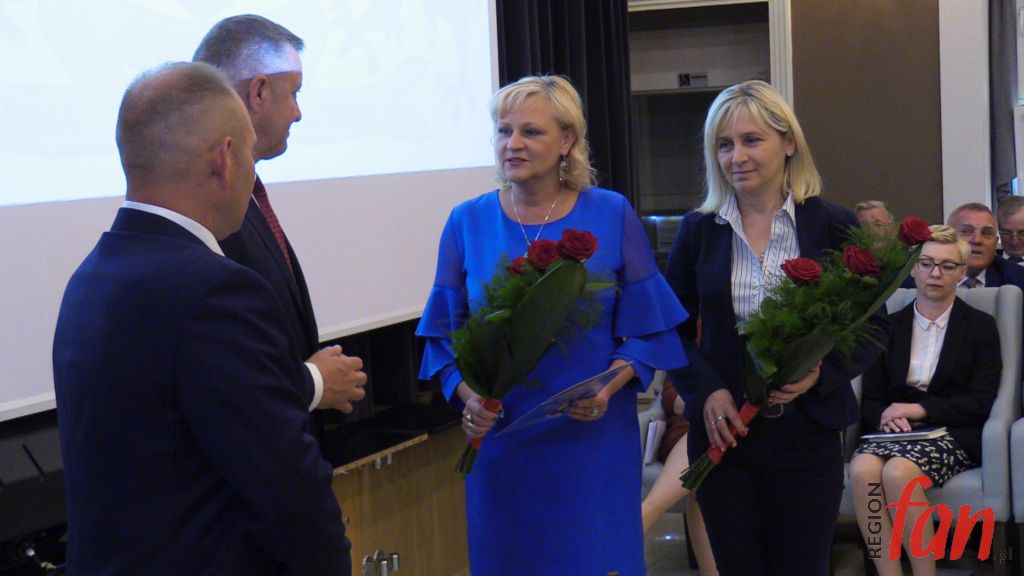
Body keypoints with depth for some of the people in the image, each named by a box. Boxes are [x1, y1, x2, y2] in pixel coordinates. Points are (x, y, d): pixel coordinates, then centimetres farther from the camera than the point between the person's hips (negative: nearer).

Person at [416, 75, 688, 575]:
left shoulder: (612, 216, -2)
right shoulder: (468, 223, 1)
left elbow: (645, 328, 1)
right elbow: (445, 336, 5)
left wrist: (609, 387, -15)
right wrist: (468, 397, -12)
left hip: (594, 440, -1)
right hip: (501, 441, 1)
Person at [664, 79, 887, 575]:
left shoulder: (834, 227, -2)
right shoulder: (698, 231, 3)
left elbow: (873, 325, 3)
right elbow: (674, 330, 7)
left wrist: (823, 372, -15)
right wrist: (706, 391, -10)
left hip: (808, 432, -1)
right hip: (722, 431, 1)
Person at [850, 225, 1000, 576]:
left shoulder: (980, 326, 12)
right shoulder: (889, 327, 19)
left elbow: (982, 401, 1)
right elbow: (870, 399, 14)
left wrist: (920, 409, -11)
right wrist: (886, 416, -10)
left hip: (953, 434, -3)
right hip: (896, 432, 3)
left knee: (898, 471, -36)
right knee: (862, 468, -33)